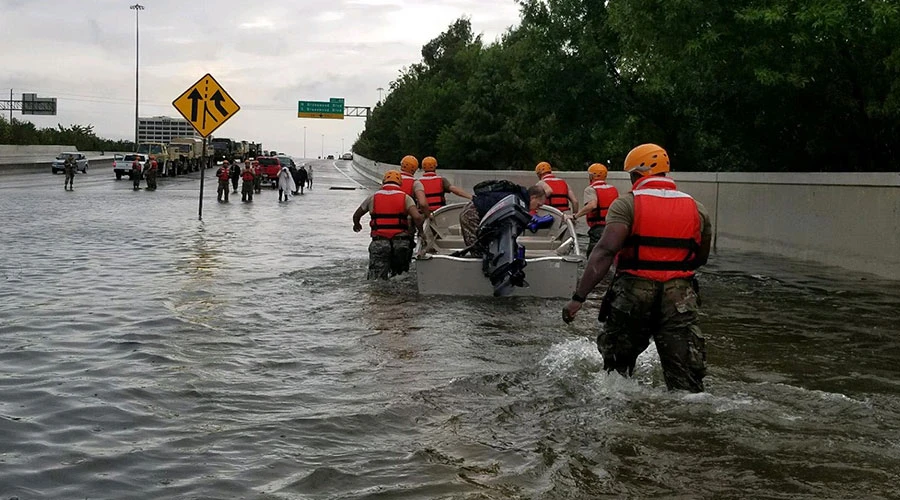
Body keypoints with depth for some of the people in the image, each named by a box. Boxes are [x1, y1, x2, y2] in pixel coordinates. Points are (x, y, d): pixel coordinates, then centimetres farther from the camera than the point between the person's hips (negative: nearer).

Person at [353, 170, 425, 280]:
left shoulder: (373, 198, 10)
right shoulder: (406, 198, 5)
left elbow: (356, 216, 23)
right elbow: (417, 217, -10)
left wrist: (357, 225, 46)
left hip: (379, 242, 0)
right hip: (401, 241, 0)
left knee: (375, 283, -5)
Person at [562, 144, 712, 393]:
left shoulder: (627, 204, -4)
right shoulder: (697, 209, 9)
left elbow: (605, 251, -16)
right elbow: (701, 259, 19)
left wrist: (578, 297, -19)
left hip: (633, 293, -2)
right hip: (680, 296, 2)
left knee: (616, 367, 19)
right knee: (687, 382, 2)